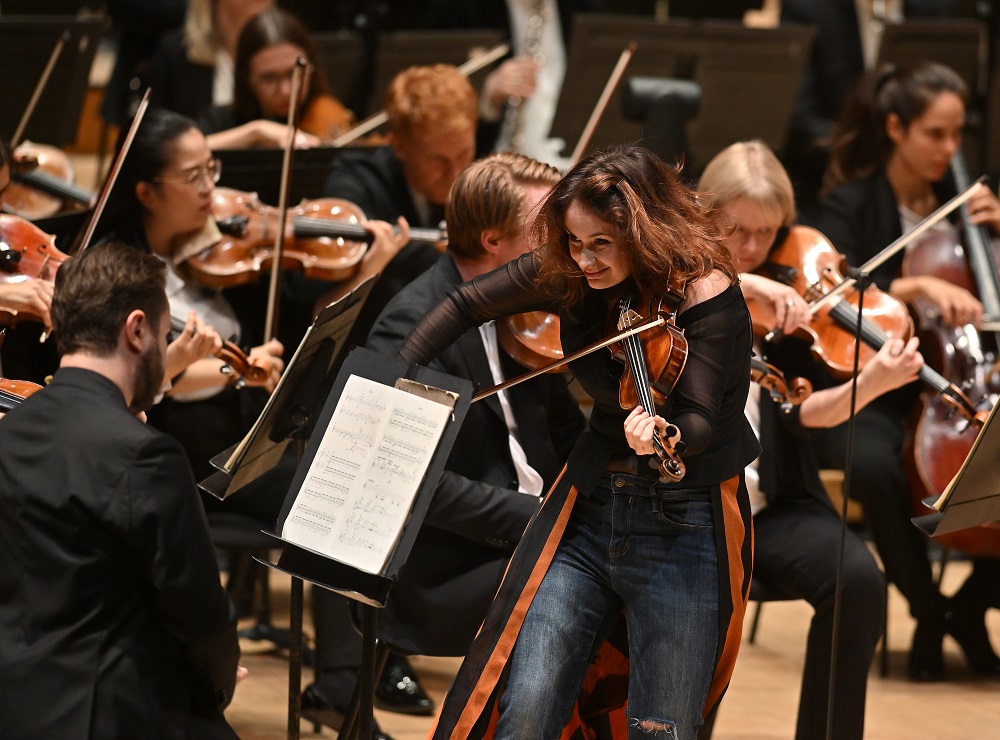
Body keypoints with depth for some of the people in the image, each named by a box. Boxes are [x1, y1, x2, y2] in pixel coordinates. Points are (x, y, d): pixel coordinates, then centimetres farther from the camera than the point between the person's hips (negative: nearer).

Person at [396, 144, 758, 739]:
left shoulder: (706, 294, -16)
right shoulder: (569, 276, -1)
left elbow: (701, 420, -25)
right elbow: (465, 307, 13)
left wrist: (664, 436, -47)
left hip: (684, 526, -4)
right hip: (588, 511, 5)